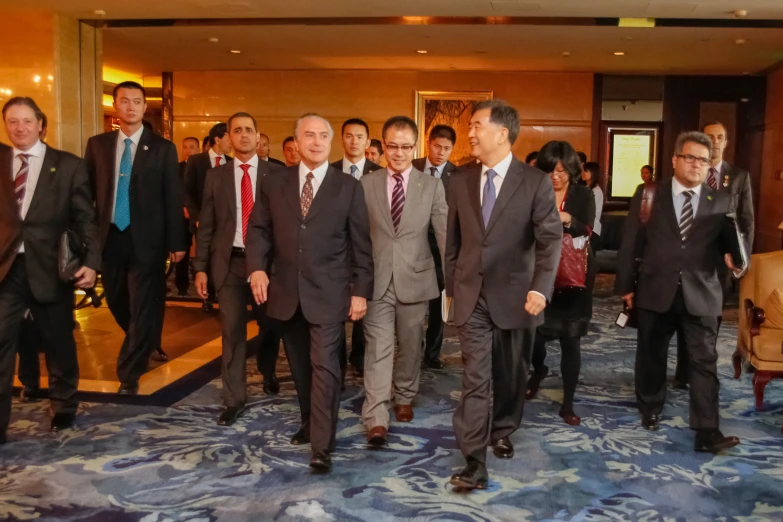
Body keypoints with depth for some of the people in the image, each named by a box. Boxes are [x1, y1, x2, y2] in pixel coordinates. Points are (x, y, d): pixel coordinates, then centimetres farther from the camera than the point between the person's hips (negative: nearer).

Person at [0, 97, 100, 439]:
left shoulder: (68, 165, 0)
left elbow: (85, 219, -3)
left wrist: (91, 262, -13)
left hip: (49, 267, -1)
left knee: (58, 342, 14)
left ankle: (64, 407, 35)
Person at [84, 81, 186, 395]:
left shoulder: (162, 148, -1)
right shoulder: (97, 145, 7)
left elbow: (173, 198, -2)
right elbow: (87, 192, 7)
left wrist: (176, 242, -6)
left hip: (146, 238, -3)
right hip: (109, 236, 3)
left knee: (142, 305, 0)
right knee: (116, 301, 15)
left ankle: (129, 374, 13)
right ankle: (146, 345, 41)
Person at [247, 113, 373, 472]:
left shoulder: (349, 188, 1)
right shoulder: (274, 184, 7)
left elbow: (361, 244, 0)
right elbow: (259, 229, 8)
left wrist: (360, 291, -5)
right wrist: (257, 267, -10)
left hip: (328, 293, -3)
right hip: (287, 291, 3)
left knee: (325, 366, -7)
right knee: (300, 367, 14)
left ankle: (322, 447, -2)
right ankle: (310, 422, 34)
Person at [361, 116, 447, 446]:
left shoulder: (432, 186, 0)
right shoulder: (366, 184, 2)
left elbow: (445, 234, -3)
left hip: (415, 279, 1)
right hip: (377, 280, 0)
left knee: (410, 345, 14)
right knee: (378, 348, -4)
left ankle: (404, 398, 35)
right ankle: (376, 419, -3)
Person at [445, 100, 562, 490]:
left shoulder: (536, 182, -7)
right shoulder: (461, 179, 4)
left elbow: (550, 239, -12)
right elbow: (453, 238, 10)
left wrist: (540, 288, -25)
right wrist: (450, 284, 11)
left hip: (514, 294, -1)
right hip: (471, 293, 1)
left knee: (511, 374, 16)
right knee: (475, 378, -3)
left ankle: (502, 432, 40)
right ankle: (475, 462, 0)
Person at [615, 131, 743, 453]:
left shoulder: (722, 202, 5)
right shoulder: (648, 195, 2)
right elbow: (630, 243, 1)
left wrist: (731, 255, -15)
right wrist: (625, 285, -1)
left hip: (700, 294, 0)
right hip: (655, 291, 0)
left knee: (704, 362, -2)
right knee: (651, 356, 15)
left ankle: (707, 432, 2)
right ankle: (650, 410, 36)